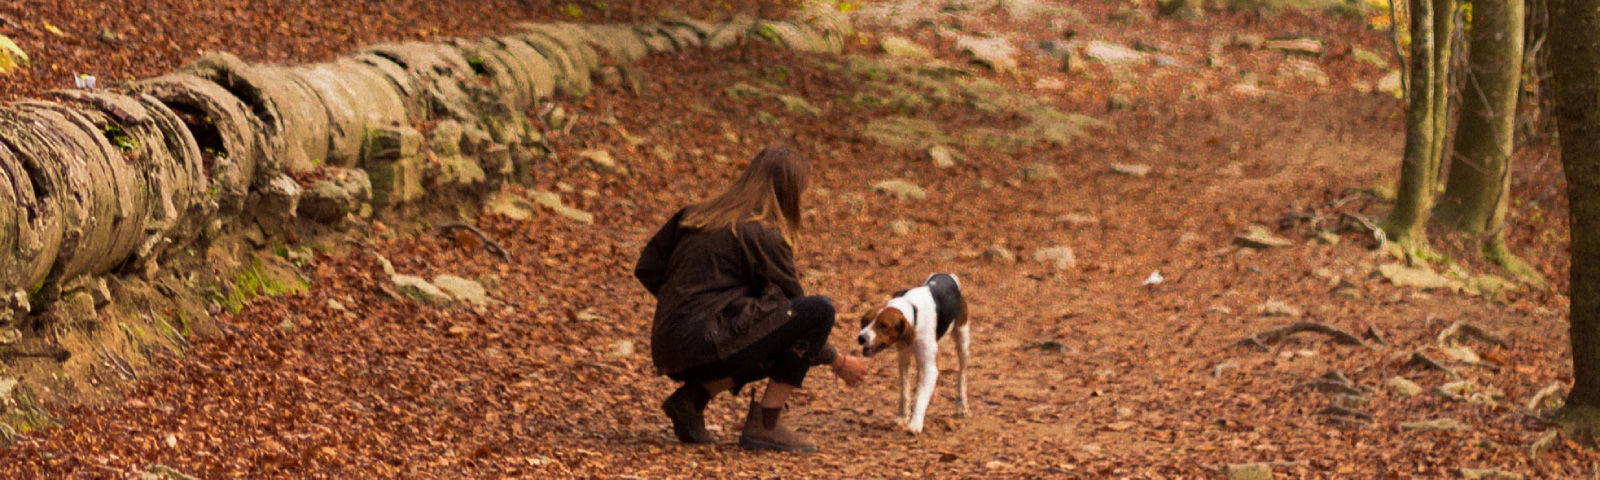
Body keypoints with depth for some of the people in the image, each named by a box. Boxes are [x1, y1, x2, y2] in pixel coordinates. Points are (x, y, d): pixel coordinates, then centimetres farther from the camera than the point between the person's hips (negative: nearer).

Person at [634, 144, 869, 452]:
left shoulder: (696, 215, 15)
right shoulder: (764, 233, -5)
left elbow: (647, 270, 15)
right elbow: (794, 307, 1)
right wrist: (838, 361, 13)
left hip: (667, 351, 8)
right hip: (705, 346, -8)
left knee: (784, 345, 27)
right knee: (820, 311, -8)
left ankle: (692, 397, 11)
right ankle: (764, 425, -6)